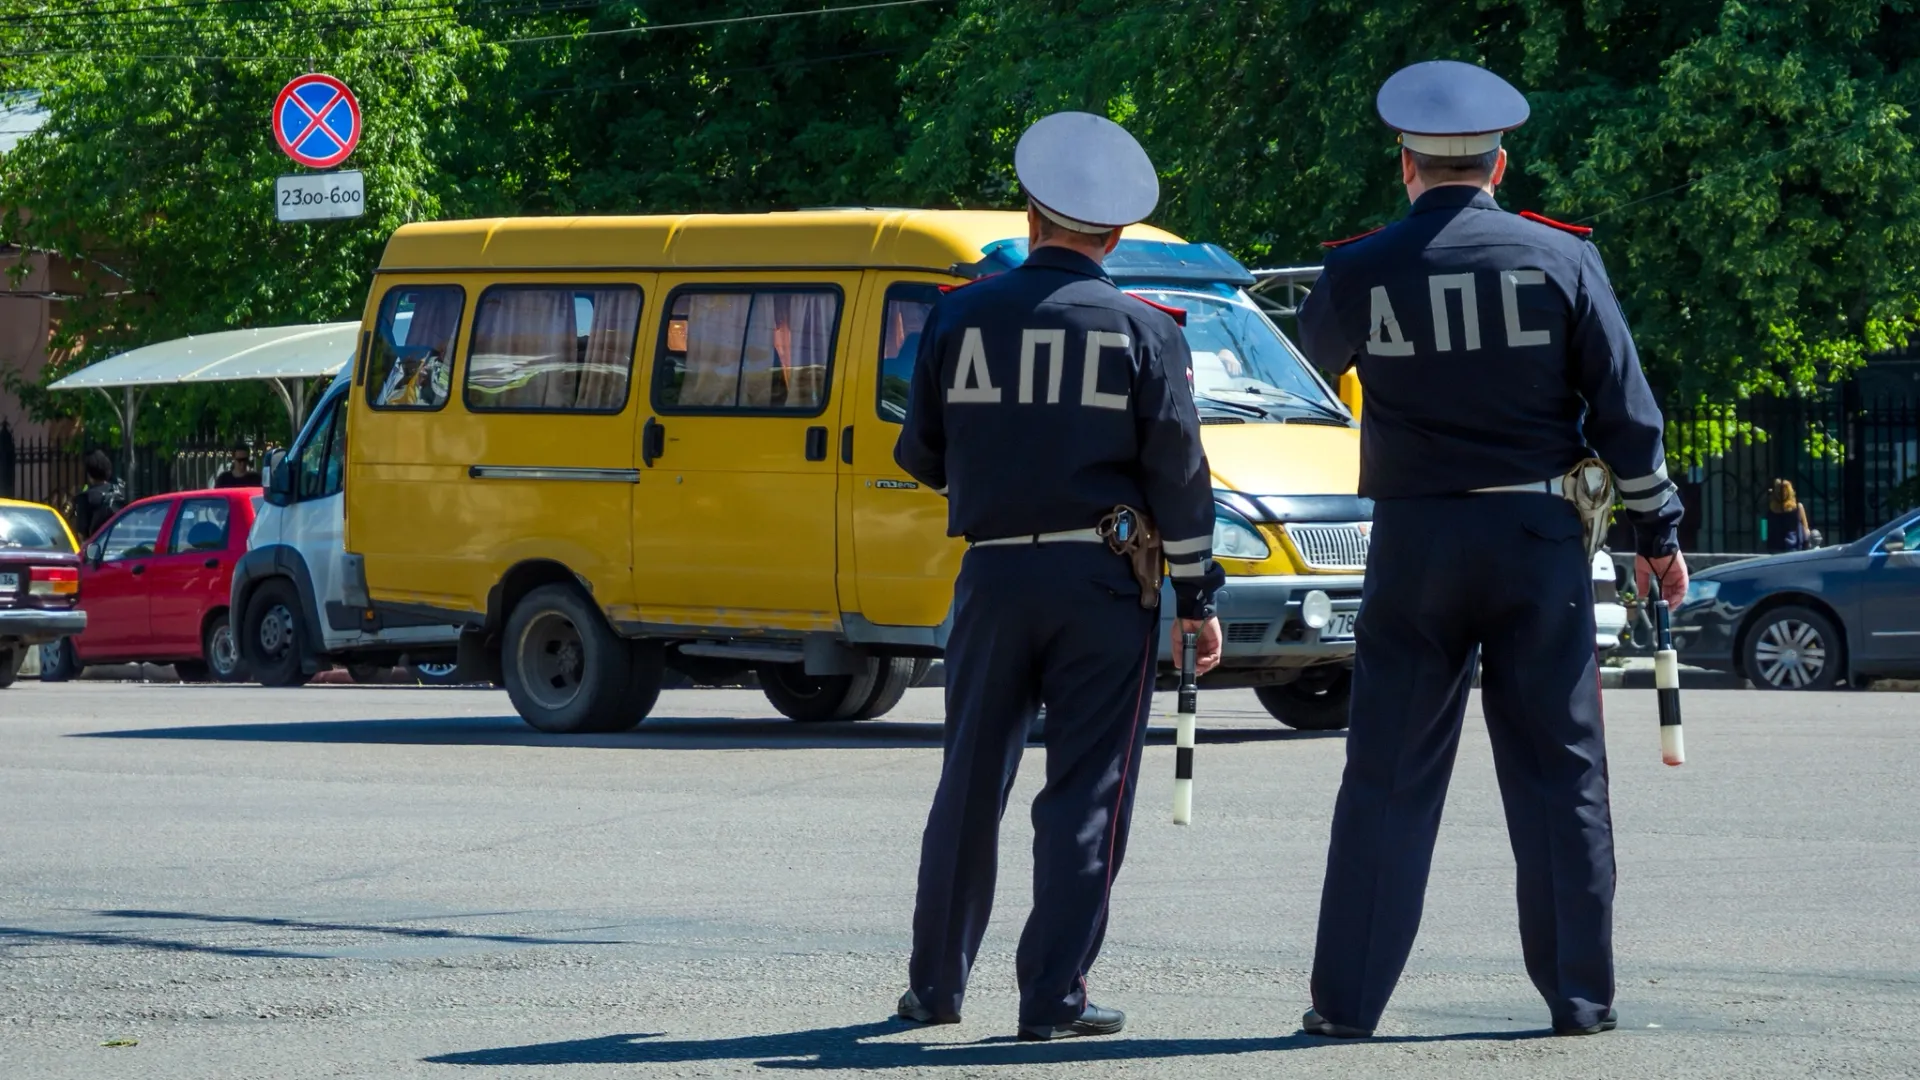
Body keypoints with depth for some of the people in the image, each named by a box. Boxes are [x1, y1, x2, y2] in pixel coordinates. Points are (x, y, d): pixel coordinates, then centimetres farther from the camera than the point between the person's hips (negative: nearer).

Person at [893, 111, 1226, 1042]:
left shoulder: (959, 317, 1)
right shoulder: (1143, 333, -4)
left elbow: (920, 456, 9)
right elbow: (1178, 476, -4)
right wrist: (1197, 598, 3)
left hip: (994, 577, 2)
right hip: (1103, 581, -2)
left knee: (971, 784, 12)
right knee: (1086, 791, 1)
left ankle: (935, 984, 19)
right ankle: (1054, 995, -2)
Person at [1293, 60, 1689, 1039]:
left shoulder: (1362, 271, -4)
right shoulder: (1561, 259, -3)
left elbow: (1317, 353, 18)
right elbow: (1625, 409, -1)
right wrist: (1656, 531, 9)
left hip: (1415, 545, 0)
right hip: (1539, 538, 0)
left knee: (1387, 777, 5)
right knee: (1560, 773, 8)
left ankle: (1347, 999, 5)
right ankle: (1580, 995, 10)